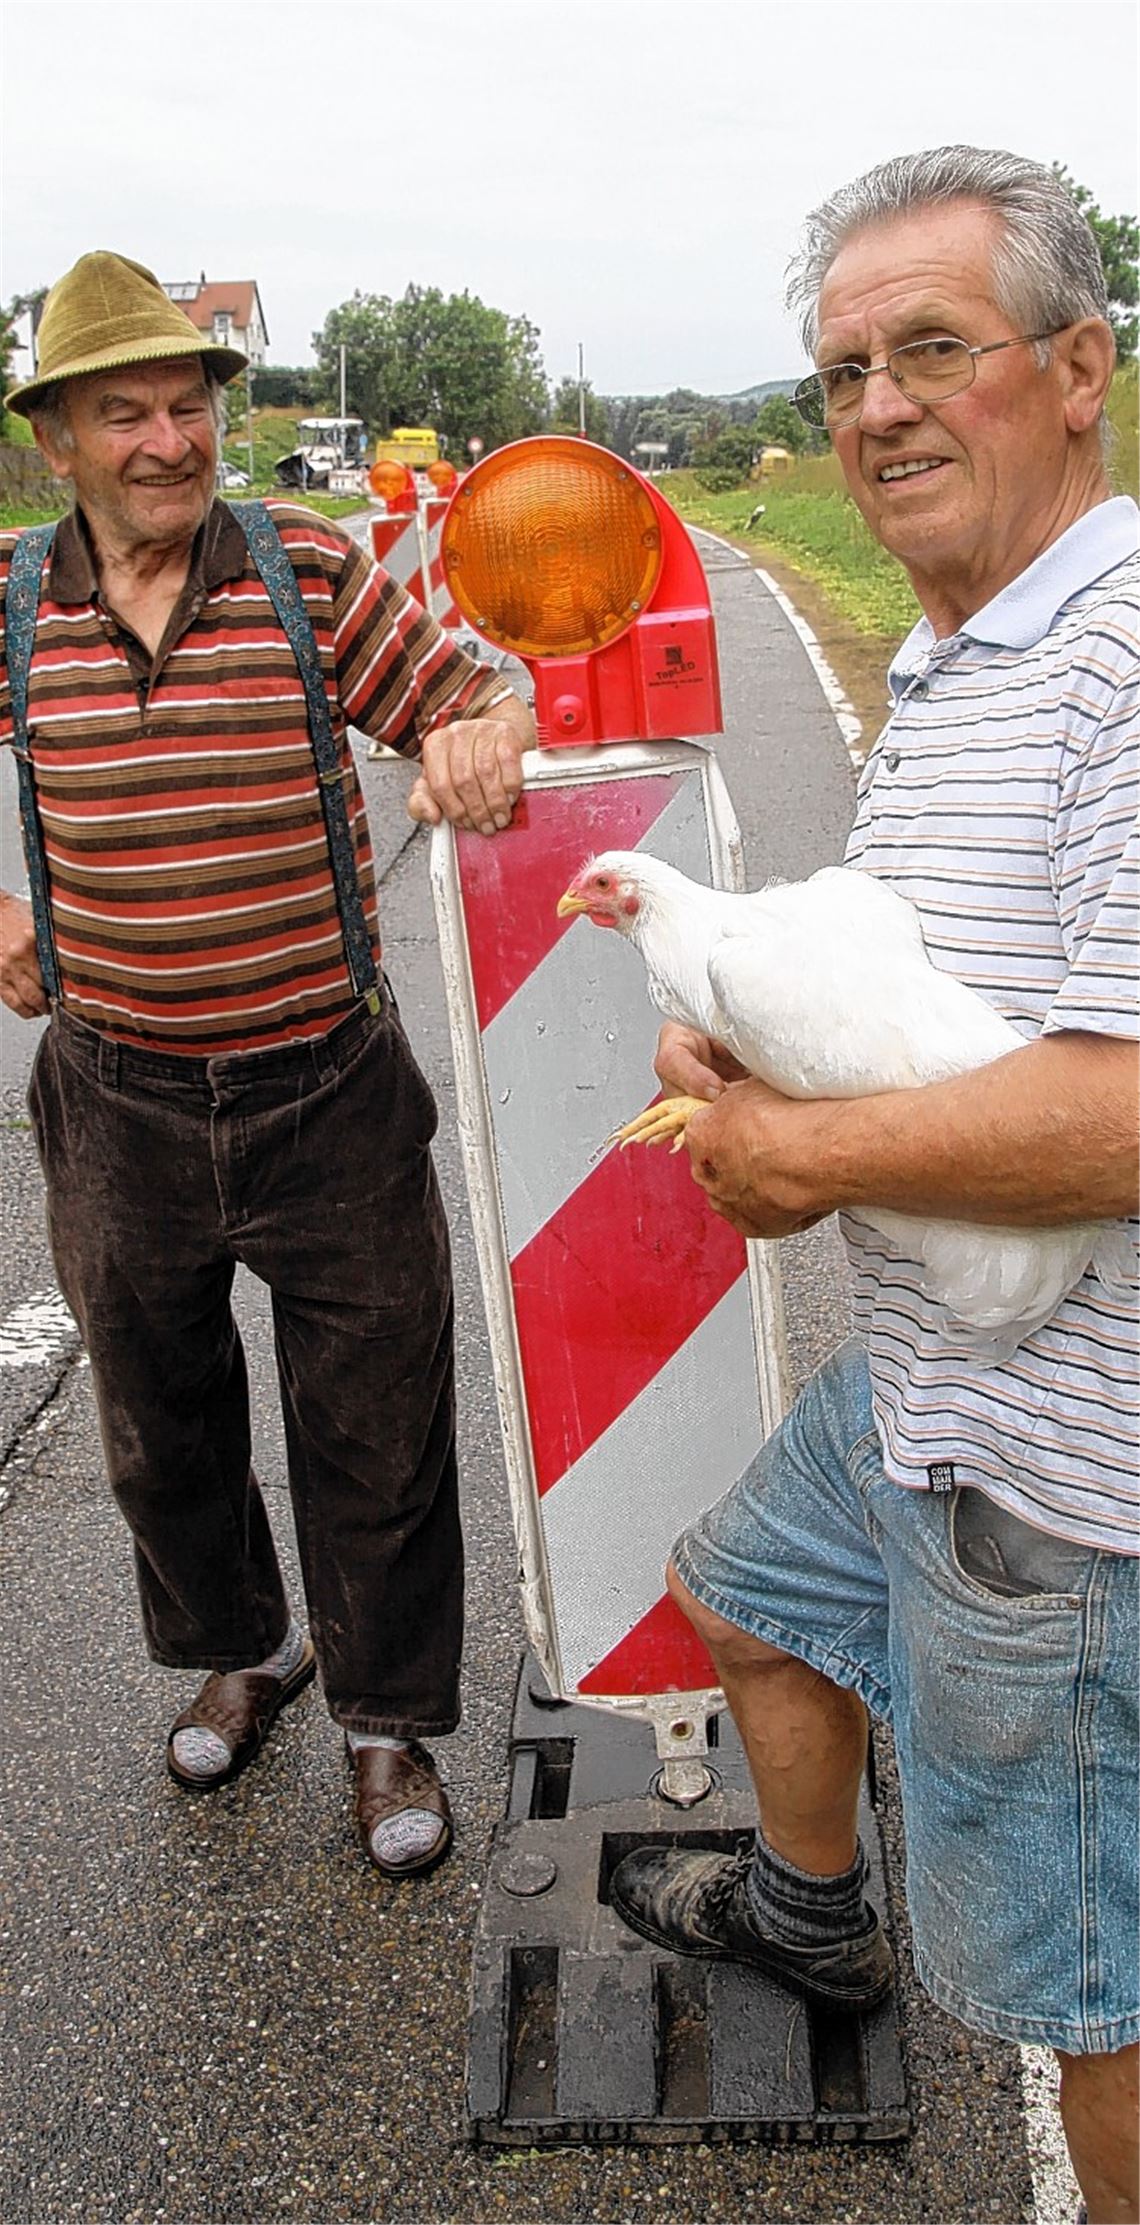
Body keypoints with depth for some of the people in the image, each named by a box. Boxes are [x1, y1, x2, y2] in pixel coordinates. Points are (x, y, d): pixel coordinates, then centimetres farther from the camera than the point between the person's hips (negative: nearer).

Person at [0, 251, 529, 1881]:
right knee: (160, 1421, 20)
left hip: (330, 1090, -2)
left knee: (375, 1431, 8)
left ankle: (389, 1722, 31)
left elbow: (468, 701, -3)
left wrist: (477, 741, -26)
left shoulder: (308, 570, -5)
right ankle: (240, 1649, 47)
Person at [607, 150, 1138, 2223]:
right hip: (920, 1375, 10)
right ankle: (810, 1908, 58)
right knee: (749, 1593, 31)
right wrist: (744, 1046, 1)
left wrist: (796, 1150, -19)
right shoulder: (943, 668, 11)